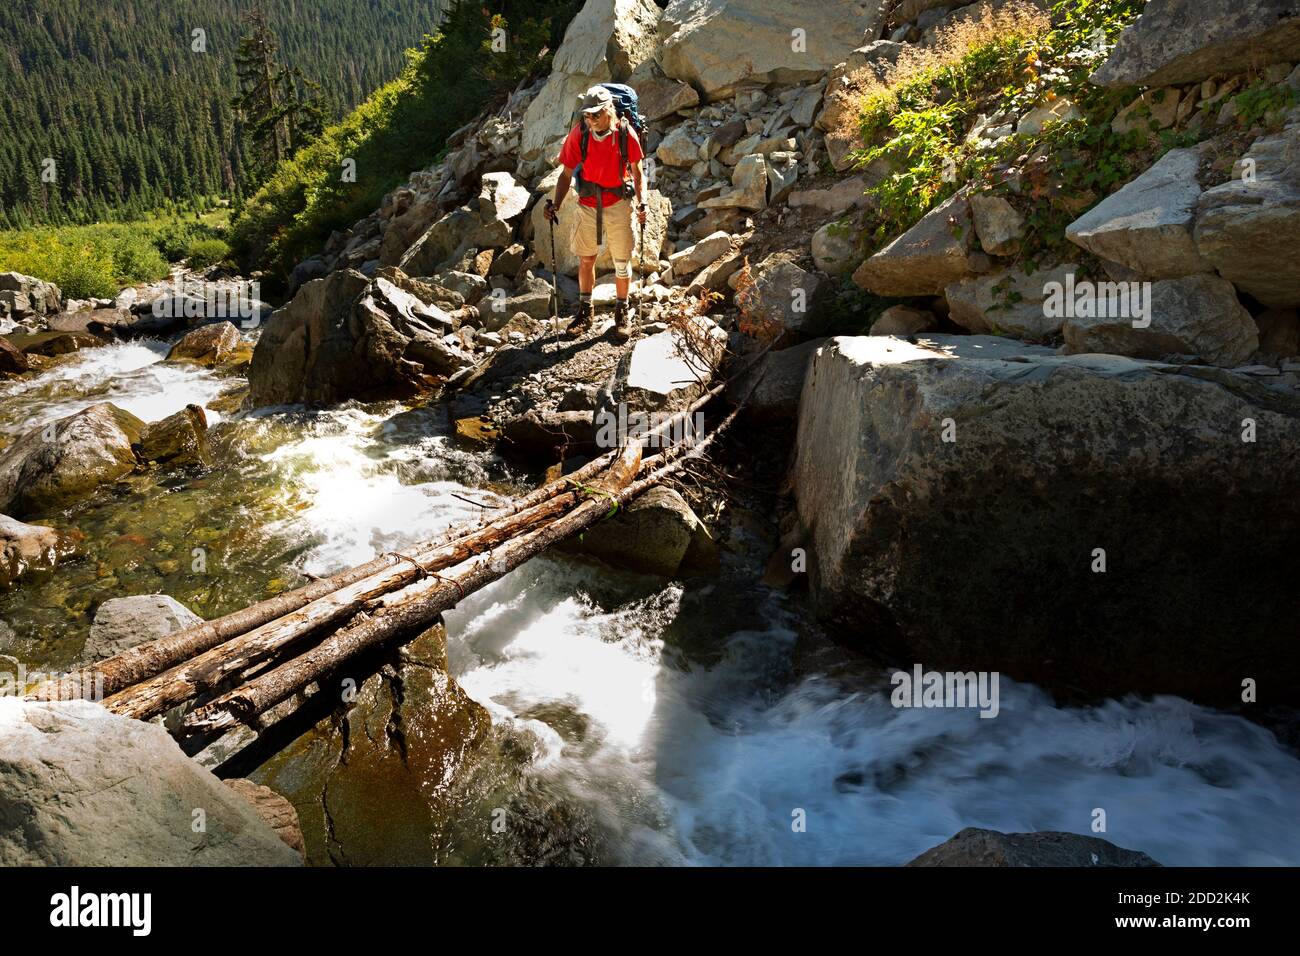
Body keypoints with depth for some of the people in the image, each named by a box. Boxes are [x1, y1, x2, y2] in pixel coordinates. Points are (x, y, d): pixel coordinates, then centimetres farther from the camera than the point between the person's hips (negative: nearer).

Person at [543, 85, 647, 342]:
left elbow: (637, 171, -2)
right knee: (585, 259, 11)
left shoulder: (626, 133, -14)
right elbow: (567, 174, -3)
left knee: (622, 261, 7)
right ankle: (585, 310, 27)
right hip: (587, 204, 2)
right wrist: (556, 205, -15)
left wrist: (641, 201, -14)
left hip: (618, 204, -2)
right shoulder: (578, 134, -11)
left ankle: (622, 312, 24)